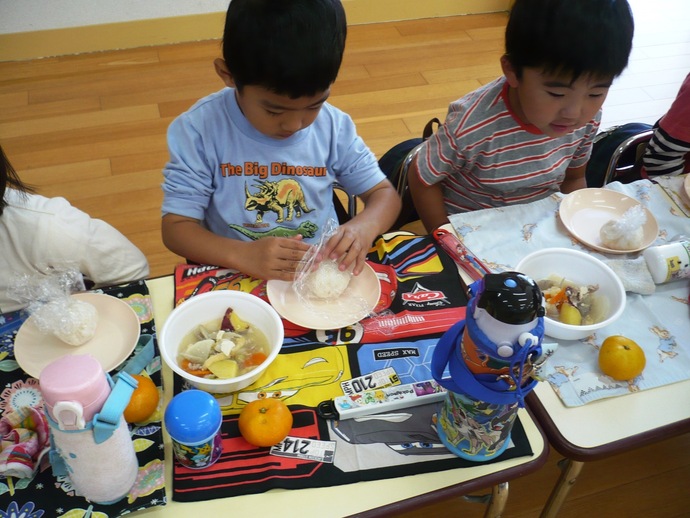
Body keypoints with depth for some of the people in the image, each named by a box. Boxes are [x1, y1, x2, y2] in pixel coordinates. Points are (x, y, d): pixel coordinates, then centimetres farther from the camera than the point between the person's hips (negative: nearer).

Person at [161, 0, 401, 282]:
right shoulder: (199, 130, -12)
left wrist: (364, 227, -20)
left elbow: (384, 193, 3)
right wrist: (242, 255, -29)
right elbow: (176, 227, -12)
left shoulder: (334, 127, -5)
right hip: (234, 279, -2)